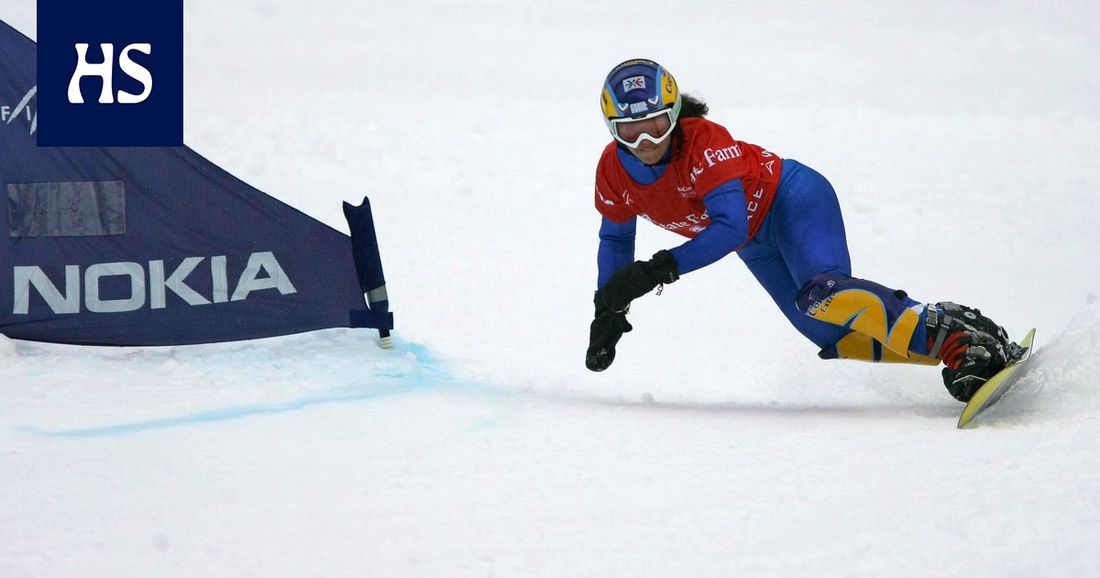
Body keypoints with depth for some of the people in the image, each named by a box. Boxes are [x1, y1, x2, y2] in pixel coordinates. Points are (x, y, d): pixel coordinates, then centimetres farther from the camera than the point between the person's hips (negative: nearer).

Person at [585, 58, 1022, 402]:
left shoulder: (705, 143, -30)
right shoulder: (613, 172, -9)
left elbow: (730, 228, -35)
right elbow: (616, 239, 11)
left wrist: (659, 270, -39)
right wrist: (608, 312, 6)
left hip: (792, 199, -8)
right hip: (758, 246, 8)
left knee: (824, 294, -36)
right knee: (835, 338, -7)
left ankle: (961, 336, -42)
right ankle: (958, 355, -4)